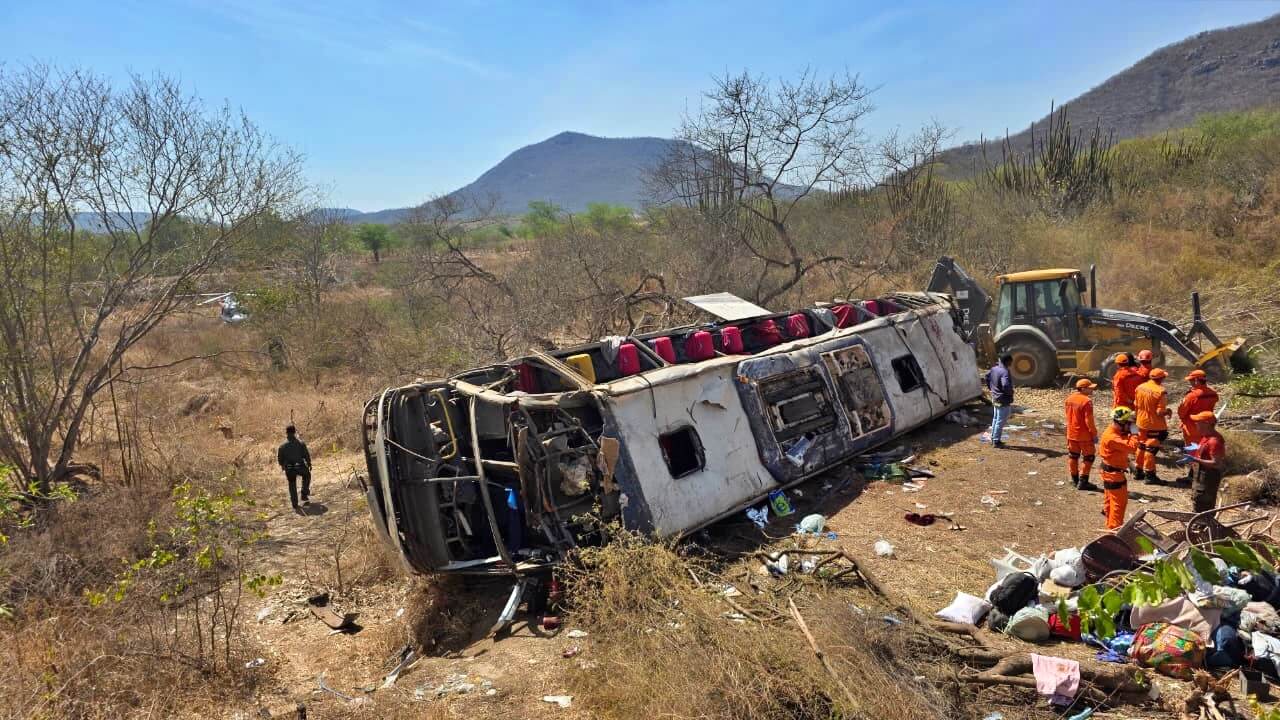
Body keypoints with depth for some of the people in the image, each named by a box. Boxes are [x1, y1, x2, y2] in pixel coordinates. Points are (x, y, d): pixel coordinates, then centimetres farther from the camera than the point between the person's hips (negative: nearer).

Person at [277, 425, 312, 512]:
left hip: (289, 470, 1)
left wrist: (283, 465, 22)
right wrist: (309, 464, 13)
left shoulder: (282, 446, -6)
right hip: (300, 467, -1)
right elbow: (307, 455, -4)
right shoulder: (301, 444, -9)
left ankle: (295, 506, 16)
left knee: (292, 486, 16)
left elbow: (280, 459, 1)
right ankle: (304, 495, 28)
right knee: (306, 476, 31)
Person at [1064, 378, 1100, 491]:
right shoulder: (1087, 401, -21)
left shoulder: (1069, 399, 3)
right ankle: (1083, 482, 3)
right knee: (1088, 457, 4)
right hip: (1084, 435, -7)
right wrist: (1094, 434, -11)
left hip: (1071, 433, 8)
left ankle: (1074, 479, 27)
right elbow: (1089, 420, -20)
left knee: (1073, 456, 17)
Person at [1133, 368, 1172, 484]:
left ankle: (1138, 471, 27)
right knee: (1151, 448, 1)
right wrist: (1168, 411, -1)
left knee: (1141, 446, 18)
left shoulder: (1140, 387, -2)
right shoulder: (1161, 391, -21)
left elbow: (1136, 405, 7)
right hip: (1155, 425, -6)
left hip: (1141, 423, 6)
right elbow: (1160, 412, -21)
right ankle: (1149, 474, 7)